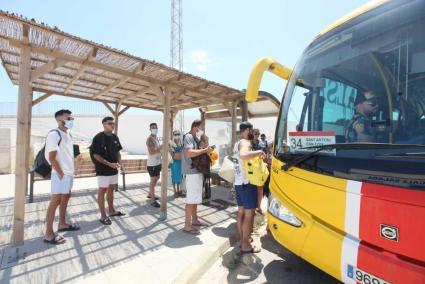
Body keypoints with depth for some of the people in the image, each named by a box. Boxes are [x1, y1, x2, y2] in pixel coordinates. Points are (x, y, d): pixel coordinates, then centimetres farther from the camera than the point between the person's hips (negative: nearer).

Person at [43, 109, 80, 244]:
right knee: (55, 201, -2)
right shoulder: (54, 134, -14)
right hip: (61, 174, -9)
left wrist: (70, 172, 14)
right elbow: (51, 158, -17)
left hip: (69, 173, 9)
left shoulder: (68, 134, 12)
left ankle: (62, 224, 32)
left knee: (65, 198, 17)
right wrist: (61, 173, -15)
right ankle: (49, 234, 7)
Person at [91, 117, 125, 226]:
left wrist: (119, 163, -1)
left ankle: (111, 211, 31)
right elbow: (96, 155, -16)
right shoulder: (98, 138, -13)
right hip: (103, 170, -7)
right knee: (102, 191, 3)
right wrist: (109, 164, -23)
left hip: (114, 169, 7)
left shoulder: (115, 137, 8)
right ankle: (103, 216, 12)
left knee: (111, 189, 17)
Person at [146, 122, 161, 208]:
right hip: (152, 163, -10)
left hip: (157, 162, 10)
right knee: (153, 180, -6)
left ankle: (150, 194, 38)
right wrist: (161, 147, -27)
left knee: (157, 178, 21)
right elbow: (151, 152, -25)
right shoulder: (150, 139, -16)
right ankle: (153, 200, 1)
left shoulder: (156, 138, 14)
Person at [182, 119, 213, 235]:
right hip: (192, 172, -10)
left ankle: (194, 219, 31)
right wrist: (205, 150, -20)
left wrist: (206, 151, 4)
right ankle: (187, 225, 5)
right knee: (191, 199, -4)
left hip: (198, 171, 10)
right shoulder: (188, 137, -13)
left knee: (196, 198, 18)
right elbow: (190, 153, -29)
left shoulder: (196, 138, 16)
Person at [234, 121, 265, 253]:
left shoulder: (237, 143, 13)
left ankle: (242, 239, 29)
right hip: (247, 183, -9)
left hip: (238, 182, 9)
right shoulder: (246, 142, -17)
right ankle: (246, 246, 10)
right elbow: (243, 155, -39)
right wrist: (259, 152, -25)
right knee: (249, 214, 0)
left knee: (241, 211, 16)